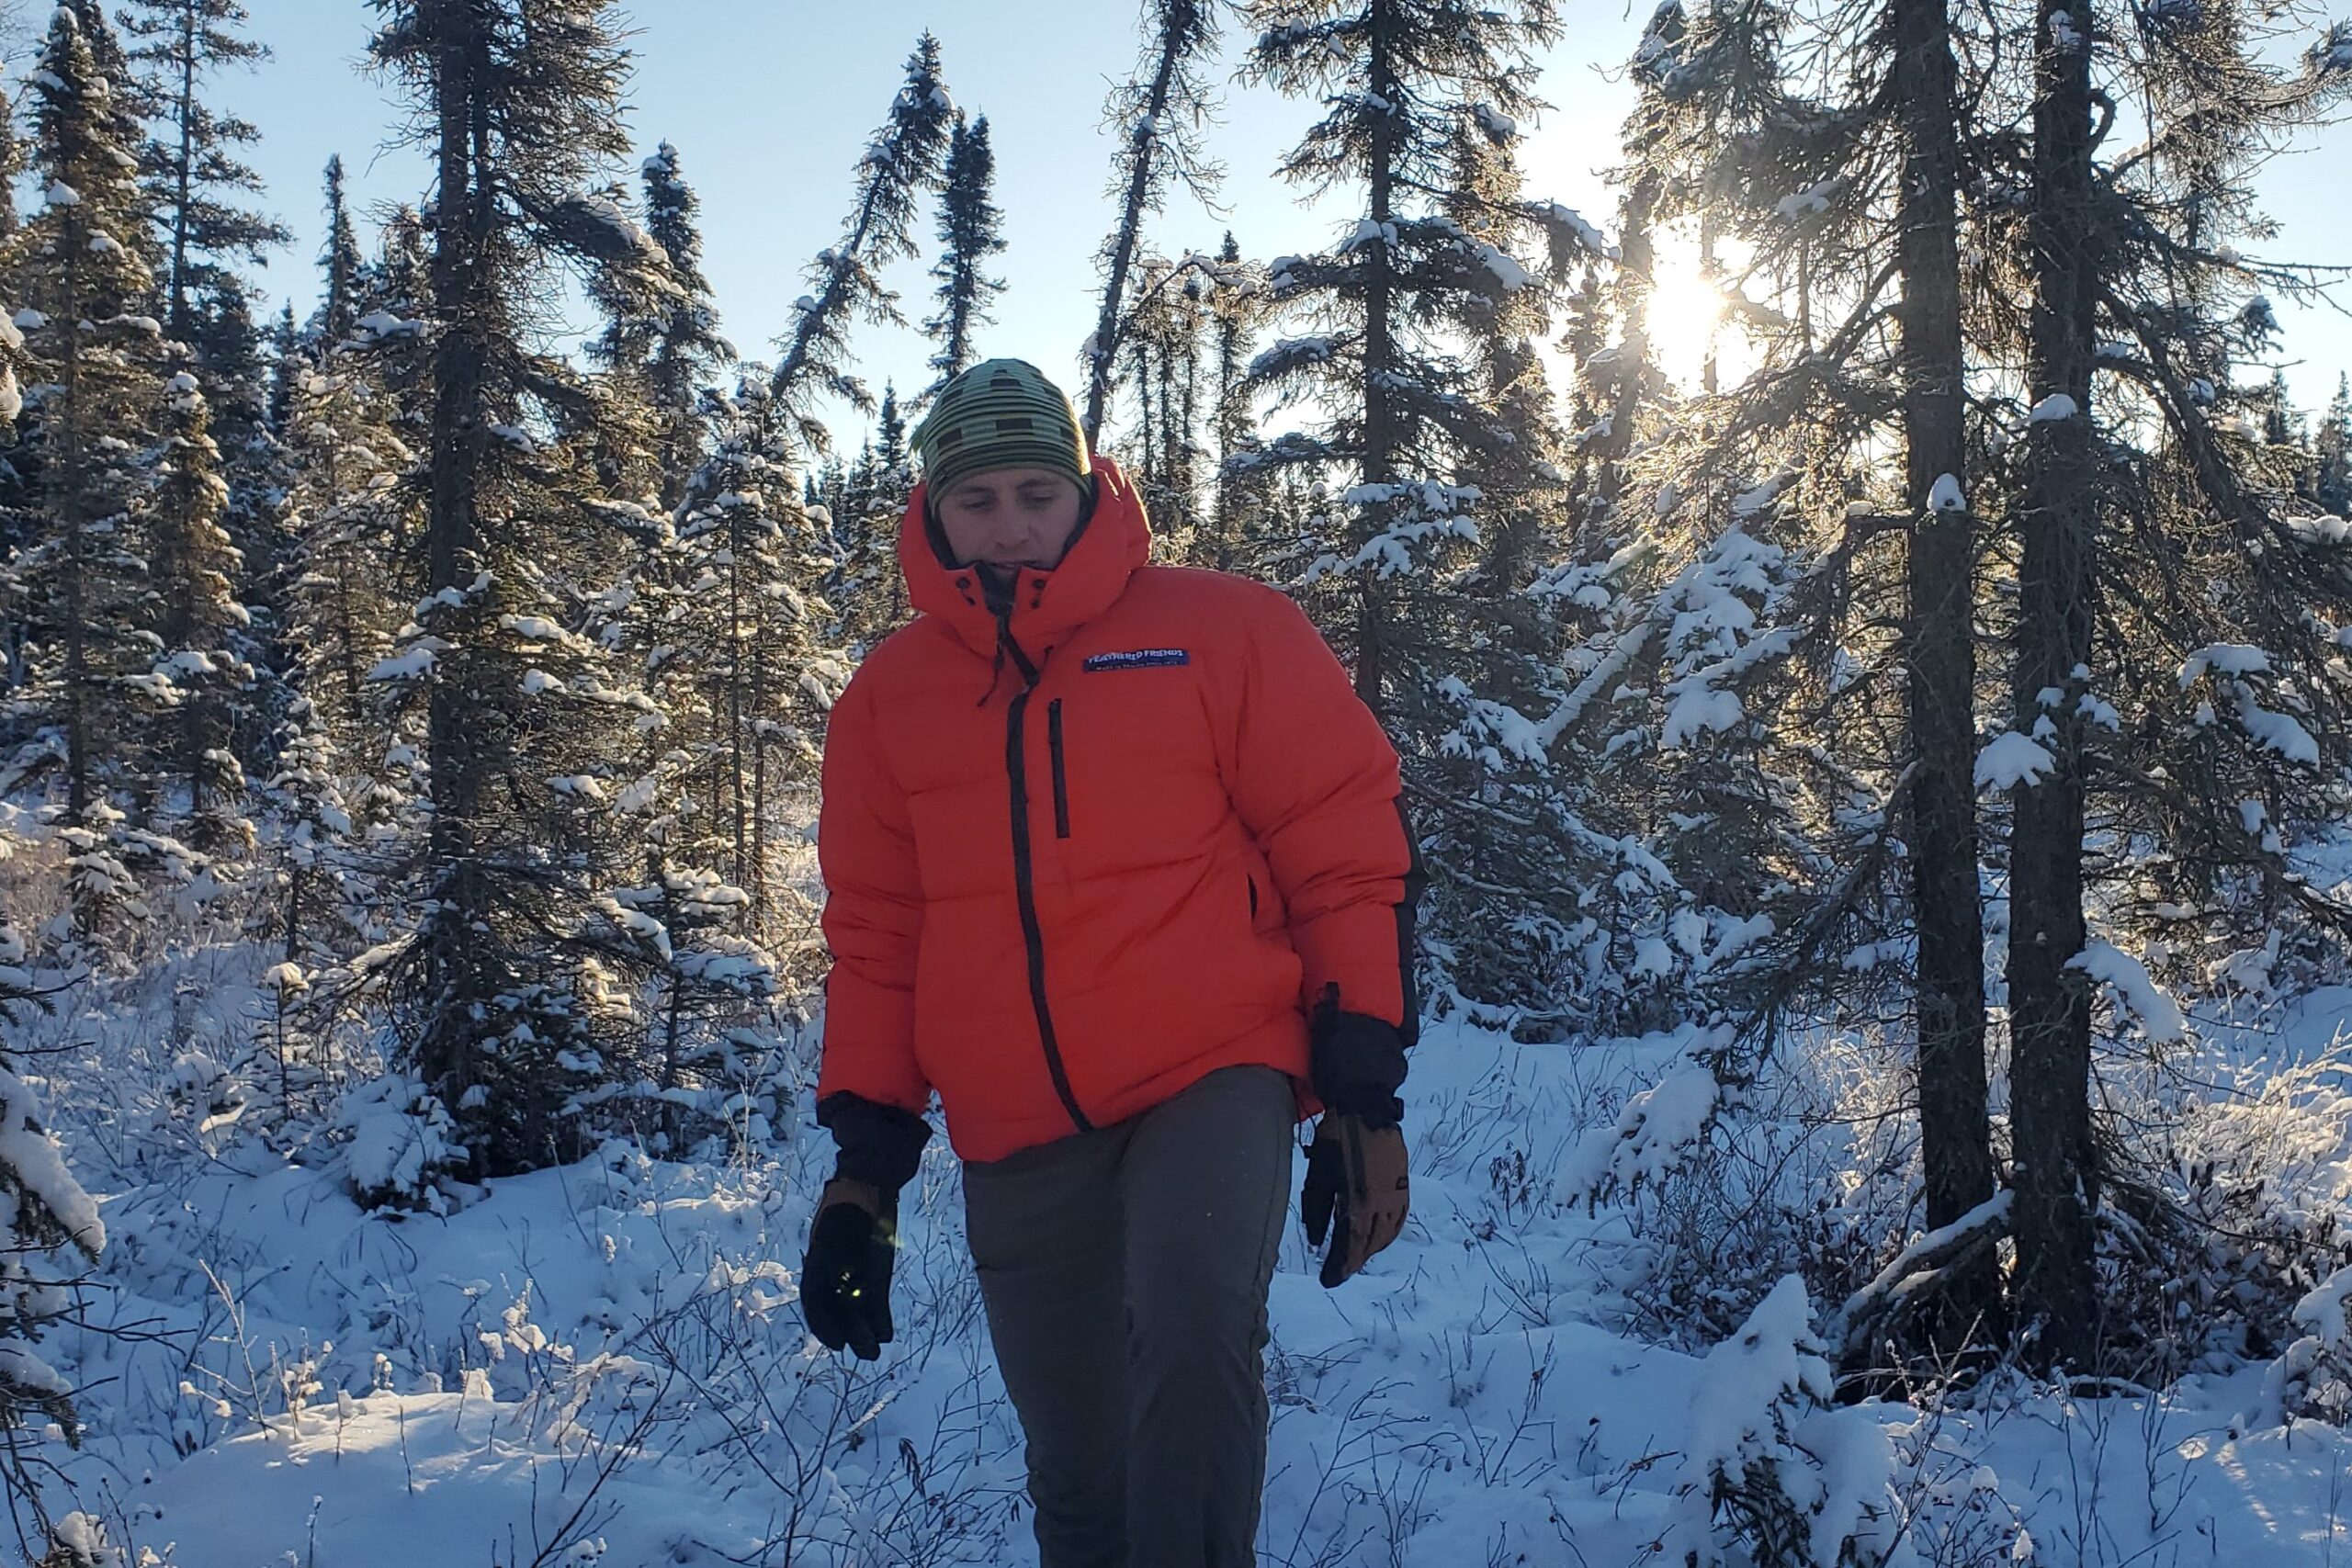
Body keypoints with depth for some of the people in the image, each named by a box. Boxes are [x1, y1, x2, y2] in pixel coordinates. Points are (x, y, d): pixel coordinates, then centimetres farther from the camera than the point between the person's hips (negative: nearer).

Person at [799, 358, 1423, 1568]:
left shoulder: (1222, 633, -1)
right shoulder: (889, 696, 9)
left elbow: (1350, 855, 0)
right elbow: (877, 935, 14)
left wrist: (1365, 1093, -5)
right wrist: (868, 1155, 10)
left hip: (1212, 1075, -3)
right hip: (1017, 1147, 4)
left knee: (1190, 1320, -31)